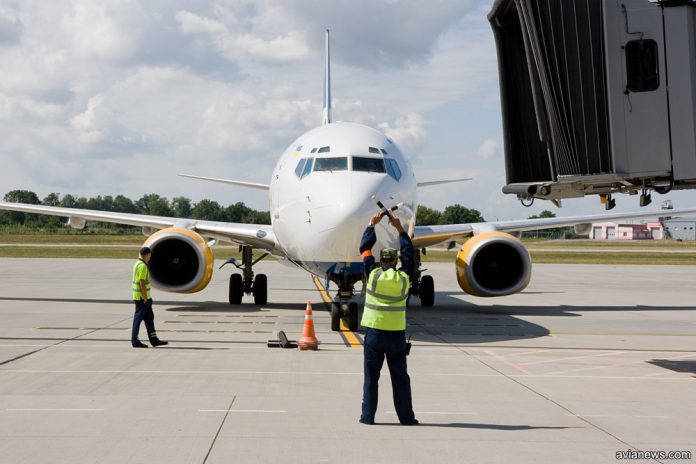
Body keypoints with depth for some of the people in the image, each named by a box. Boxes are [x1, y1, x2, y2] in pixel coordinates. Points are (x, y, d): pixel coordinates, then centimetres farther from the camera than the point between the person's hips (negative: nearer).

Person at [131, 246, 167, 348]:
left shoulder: (138, 264, 14)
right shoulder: (142, 266, -18)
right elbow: (142, 283, -22)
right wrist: (145, 298, -19)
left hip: (143, 297, 10)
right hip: (142, 297, -10)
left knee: (149, 318, 10)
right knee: (138, 318, -3)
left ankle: (154, 340, 12)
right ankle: (135, 341, 3)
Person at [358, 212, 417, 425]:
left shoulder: (373, 274, -5)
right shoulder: (404, 278, -2)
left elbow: (365, 248, 7)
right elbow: (408, 253, 14)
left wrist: (372, 224, 18)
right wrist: (400, 229, 21)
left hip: (374, 333, -1)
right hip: (397, 334, 1)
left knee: (371, 376, 4)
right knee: (400, 377, 6)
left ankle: (368, 416, 5)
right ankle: (406, 416, 9)